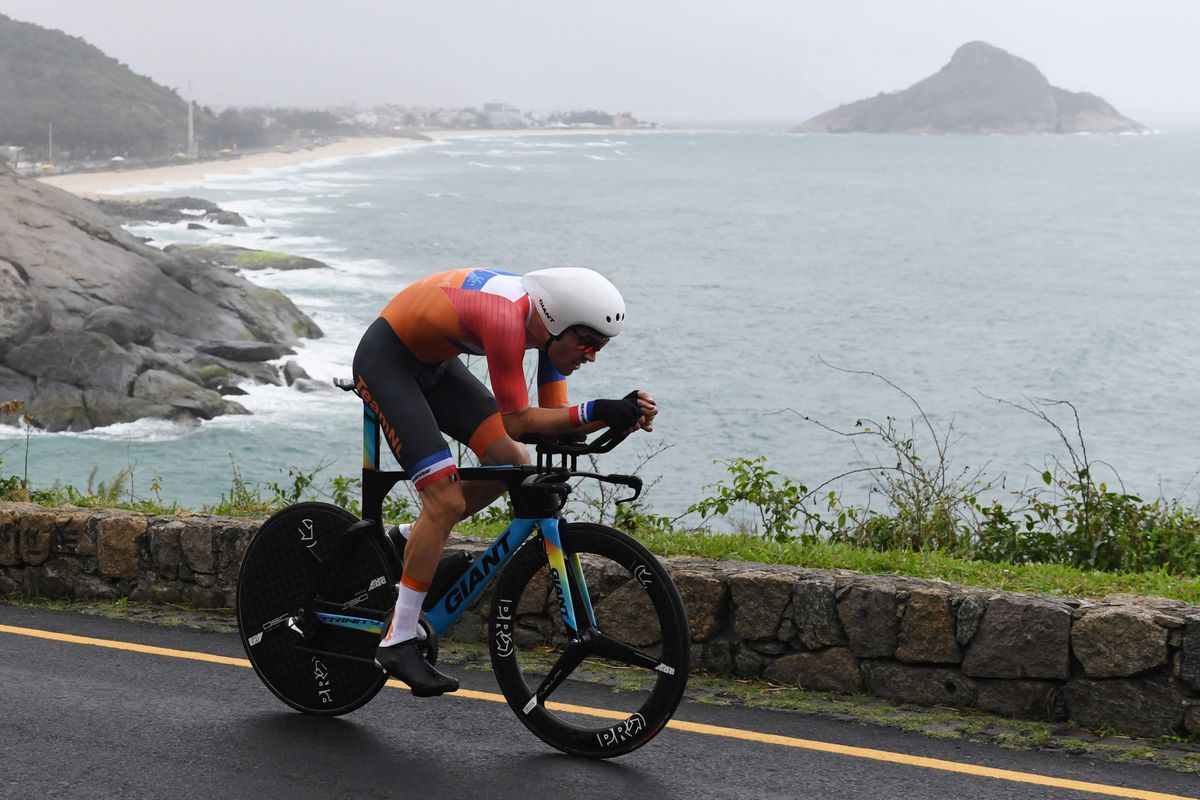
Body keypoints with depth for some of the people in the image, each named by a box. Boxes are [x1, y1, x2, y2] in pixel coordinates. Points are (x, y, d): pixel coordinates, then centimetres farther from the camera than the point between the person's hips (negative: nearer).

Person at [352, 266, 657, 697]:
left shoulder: (548, 322, -9)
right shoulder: (507, 318, -34)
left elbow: (553, 417, -7)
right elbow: (517, 421, -31)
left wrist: (623, 414, -22)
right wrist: (598, 411, -39)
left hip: (433, 362, 9)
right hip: (386, 361, -9)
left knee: (513, 464, -1)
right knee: (447, 501, -16)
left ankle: (408, 543, 17)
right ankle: (397, 643, -8)